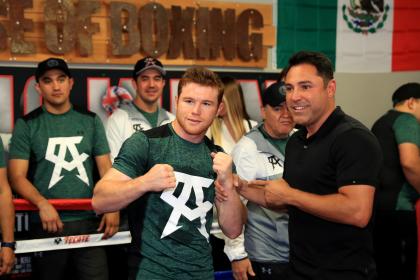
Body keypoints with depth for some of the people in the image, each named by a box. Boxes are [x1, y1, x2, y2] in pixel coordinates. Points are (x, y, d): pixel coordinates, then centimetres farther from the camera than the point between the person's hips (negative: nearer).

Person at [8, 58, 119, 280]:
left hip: (88, 222, 1)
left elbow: (106, 168, 7)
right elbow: (17, 176, -4)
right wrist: (42, 204, -22)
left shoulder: (90, 121, 8)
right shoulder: (27, 125, 2)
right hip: (47, 224, -1)